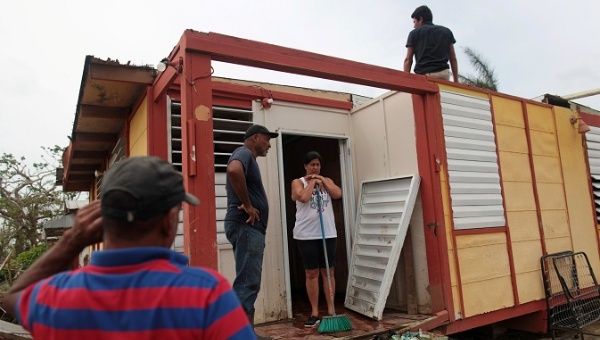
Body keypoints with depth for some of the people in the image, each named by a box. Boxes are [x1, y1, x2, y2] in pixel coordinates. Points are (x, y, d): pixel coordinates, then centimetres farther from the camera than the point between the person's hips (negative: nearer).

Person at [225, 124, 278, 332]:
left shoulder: (248, 158, 22)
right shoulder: (244, 153, -9)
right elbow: (234, 170, -32)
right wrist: (247, 205, -23)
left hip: (251, 227, 10)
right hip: (245, 226, -10)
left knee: (249, 283, 13)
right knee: (247, 283, -9)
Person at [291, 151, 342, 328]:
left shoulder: (326, 180, 15)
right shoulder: (298, 182, 3)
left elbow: (338, 194, -2)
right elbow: (303, 197, -16)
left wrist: (322, 180, -1)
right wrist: (312, 182, -4)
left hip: (328, 233, 3)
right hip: (306, 235, -3)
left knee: (328, 272, 6)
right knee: (311, 273, 2)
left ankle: (331, 310, 15)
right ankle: (314, 313, 11)